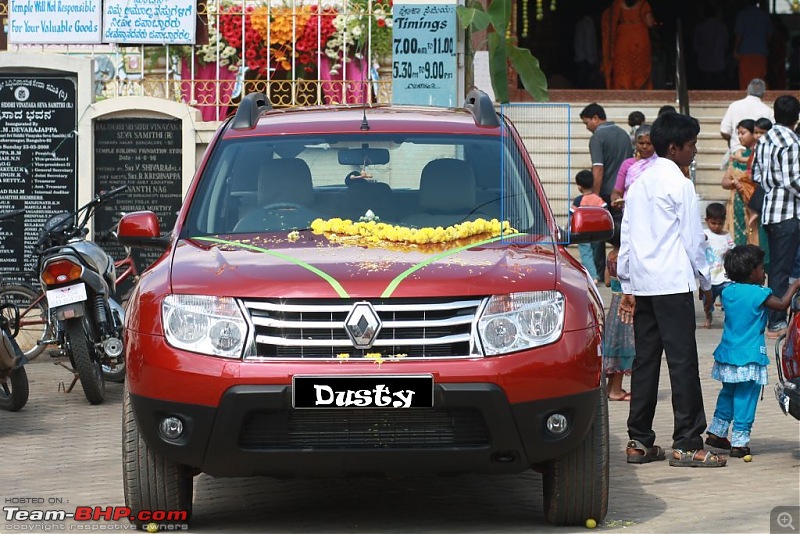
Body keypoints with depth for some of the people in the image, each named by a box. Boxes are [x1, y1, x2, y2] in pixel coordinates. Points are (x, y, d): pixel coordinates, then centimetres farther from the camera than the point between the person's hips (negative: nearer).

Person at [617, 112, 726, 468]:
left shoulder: (640, 183, 14)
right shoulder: (679, 184, -8)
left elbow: (626, 235, 15)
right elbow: (692, 238, -7)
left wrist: (627, 285, 18)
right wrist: (706, 282, 4)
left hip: (641, 282, 8)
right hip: (673, 283, -8)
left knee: (645, 360, 10)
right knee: (683, 362, -6)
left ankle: (639, 441, 10)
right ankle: (686, 444, -7)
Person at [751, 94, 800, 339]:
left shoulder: (764, 140, 9)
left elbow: (756, 175, 15)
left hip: (768, 211, 8)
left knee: (775, 267, 15)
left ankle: (774, 318, 20)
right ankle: (776, 323, 0)